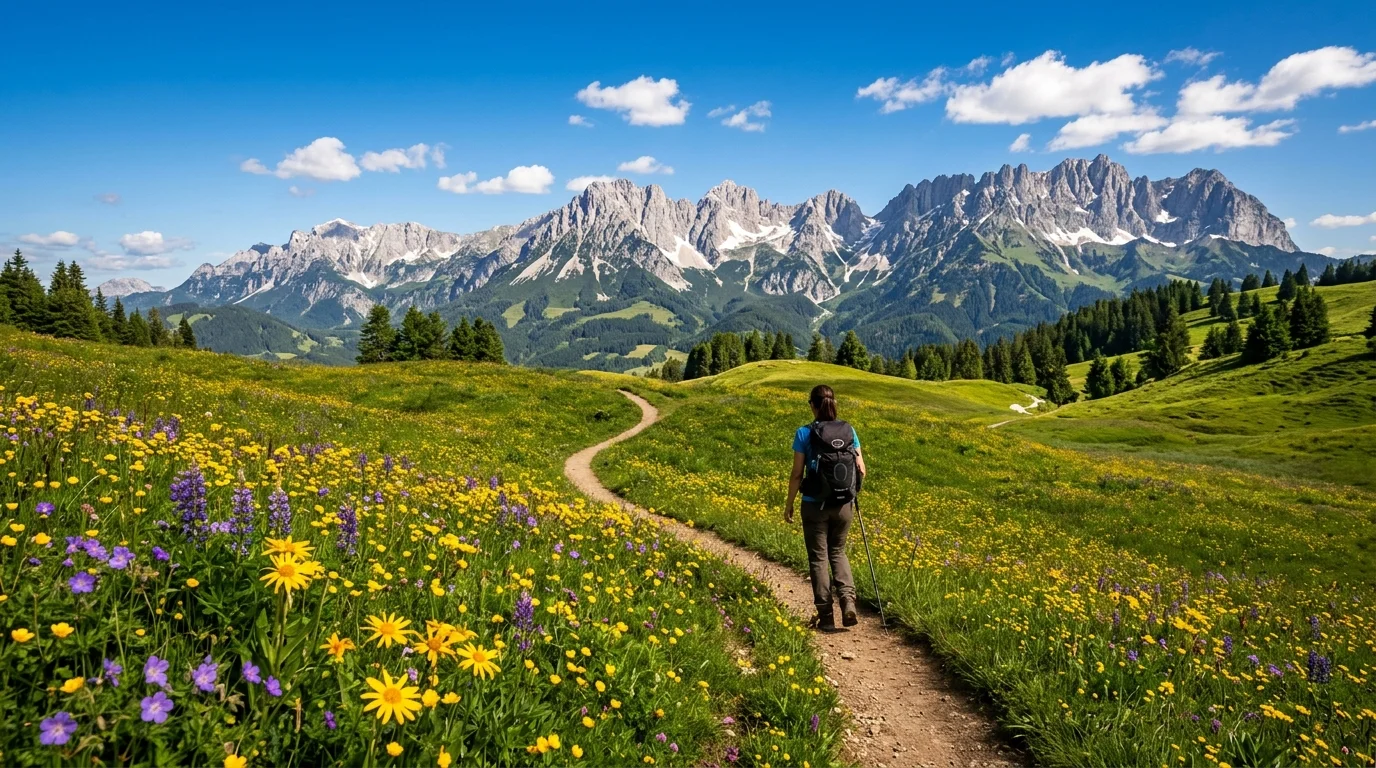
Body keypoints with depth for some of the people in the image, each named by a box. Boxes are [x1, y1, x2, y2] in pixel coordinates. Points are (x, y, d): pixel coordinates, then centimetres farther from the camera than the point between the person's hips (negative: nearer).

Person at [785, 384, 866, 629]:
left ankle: (826, 615, 12)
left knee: (818, 558, 10)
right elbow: (861, 469, 3)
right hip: (844, 504, 3)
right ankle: (848, 601, 2)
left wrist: (789, 505, 2)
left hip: (815, 505, -3)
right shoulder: (849, 431, 0)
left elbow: (797, 474, -9)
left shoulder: (805, 433, -10)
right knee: (837, 553, 21)